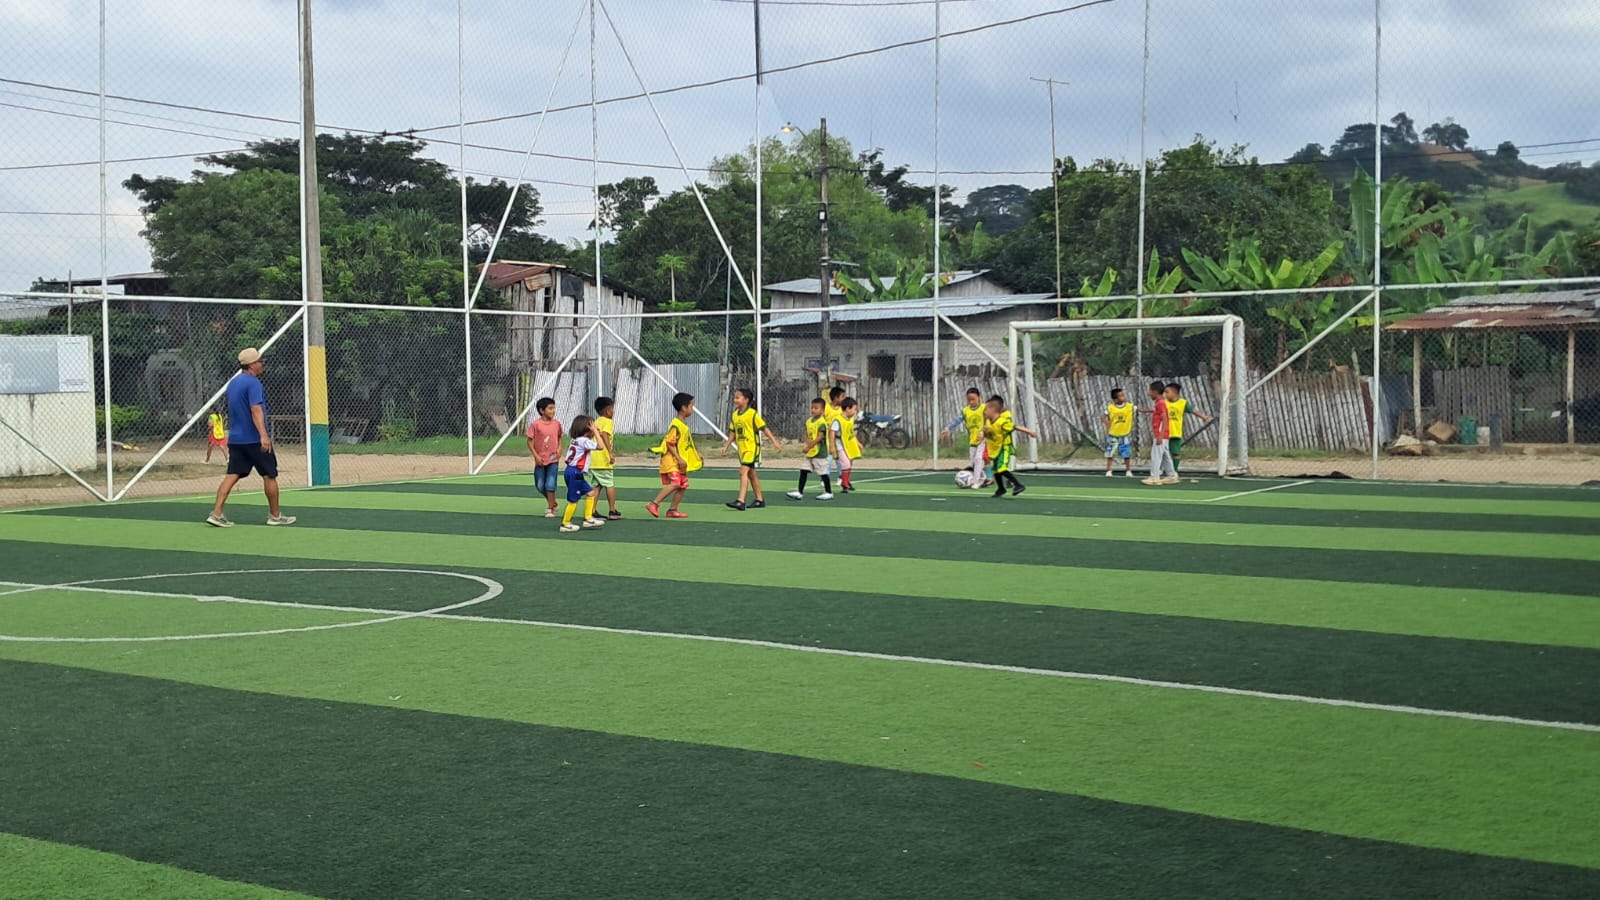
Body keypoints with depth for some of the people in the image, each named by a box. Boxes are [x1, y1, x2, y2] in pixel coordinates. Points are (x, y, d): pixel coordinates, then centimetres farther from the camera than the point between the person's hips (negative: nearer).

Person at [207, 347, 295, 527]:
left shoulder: (233, 382, 12)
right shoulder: (253, 383, -14)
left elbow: (227, 395, 32)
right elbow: (256, 410, -25)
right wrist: (263, 435, -33)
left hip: (235, 438, 8)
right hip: (254, 439, -8)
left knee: (232, 475, 1)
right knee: (269, 475, 6)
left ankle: (216, 513, -12)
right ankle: (275, 515, 14)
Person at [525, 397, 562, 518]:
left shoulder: (557, 423, 0)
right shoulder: (535, 424, -9)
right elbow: (530, 441, -5)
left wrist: (559, 448, -1)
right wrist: (536, 456, -11)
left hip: (553, 459, 0)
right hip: (540, 460, 0)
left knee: (550, 485, -8)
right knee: (540, 486, 7)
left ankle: (551, 509, 6)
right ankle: (552, 503, 30)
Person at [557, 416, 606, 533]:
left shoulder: (575, 440, 15)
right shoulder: (584, 441, -14)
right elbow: (600, 446, -22)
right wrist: (595, 431, -14)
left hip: (570, 470, 10)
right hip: (574, 472, -10)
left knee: (590, 493, 15)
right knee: (573, 500, -3)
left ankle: (588, 519, 18)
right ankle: (565, 524, 4)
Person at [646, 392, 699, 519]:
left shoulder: (683, 424, 14)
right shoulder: (676, 425, -17)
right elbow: (670, 443, -21)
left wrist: (696, 453, 26)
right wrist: (679, 459, -24)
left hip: (680, 462, 10)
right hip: (672, 461, -10)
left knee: (683, 485, 11)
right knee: (674, 483, -22)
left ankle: (673, 510, 18)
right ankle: (654, 504, -21)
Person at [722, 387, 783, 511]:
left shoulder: (752, 414, -11)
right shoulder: (734, 415, 8)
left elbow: (764, 428, -10)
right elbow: (733, 433, 16)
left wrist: (775, 442, -12)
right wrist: (726, 447, 13)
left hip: (752, 447, -8)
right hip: (742, 448, 8)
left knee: (743, 471, -18)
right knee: (751, 473, 14)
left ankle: (741, 501, -22)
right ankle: (760, 500, 25)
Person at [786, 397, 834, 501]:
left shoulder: (822, 422, -15)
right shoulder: (809, 421, 10)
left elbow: (820, 437, -21)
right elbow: (806, 434, 11)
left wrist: (809, 446, -24)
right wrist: (808, 441, -11)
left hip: (819, 452, -8)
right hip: (810, 453, 8)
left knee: (823, 473, 1)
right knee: (803, 471, 4)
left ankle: (829, 492, 14)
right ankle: (800, 492, 6)